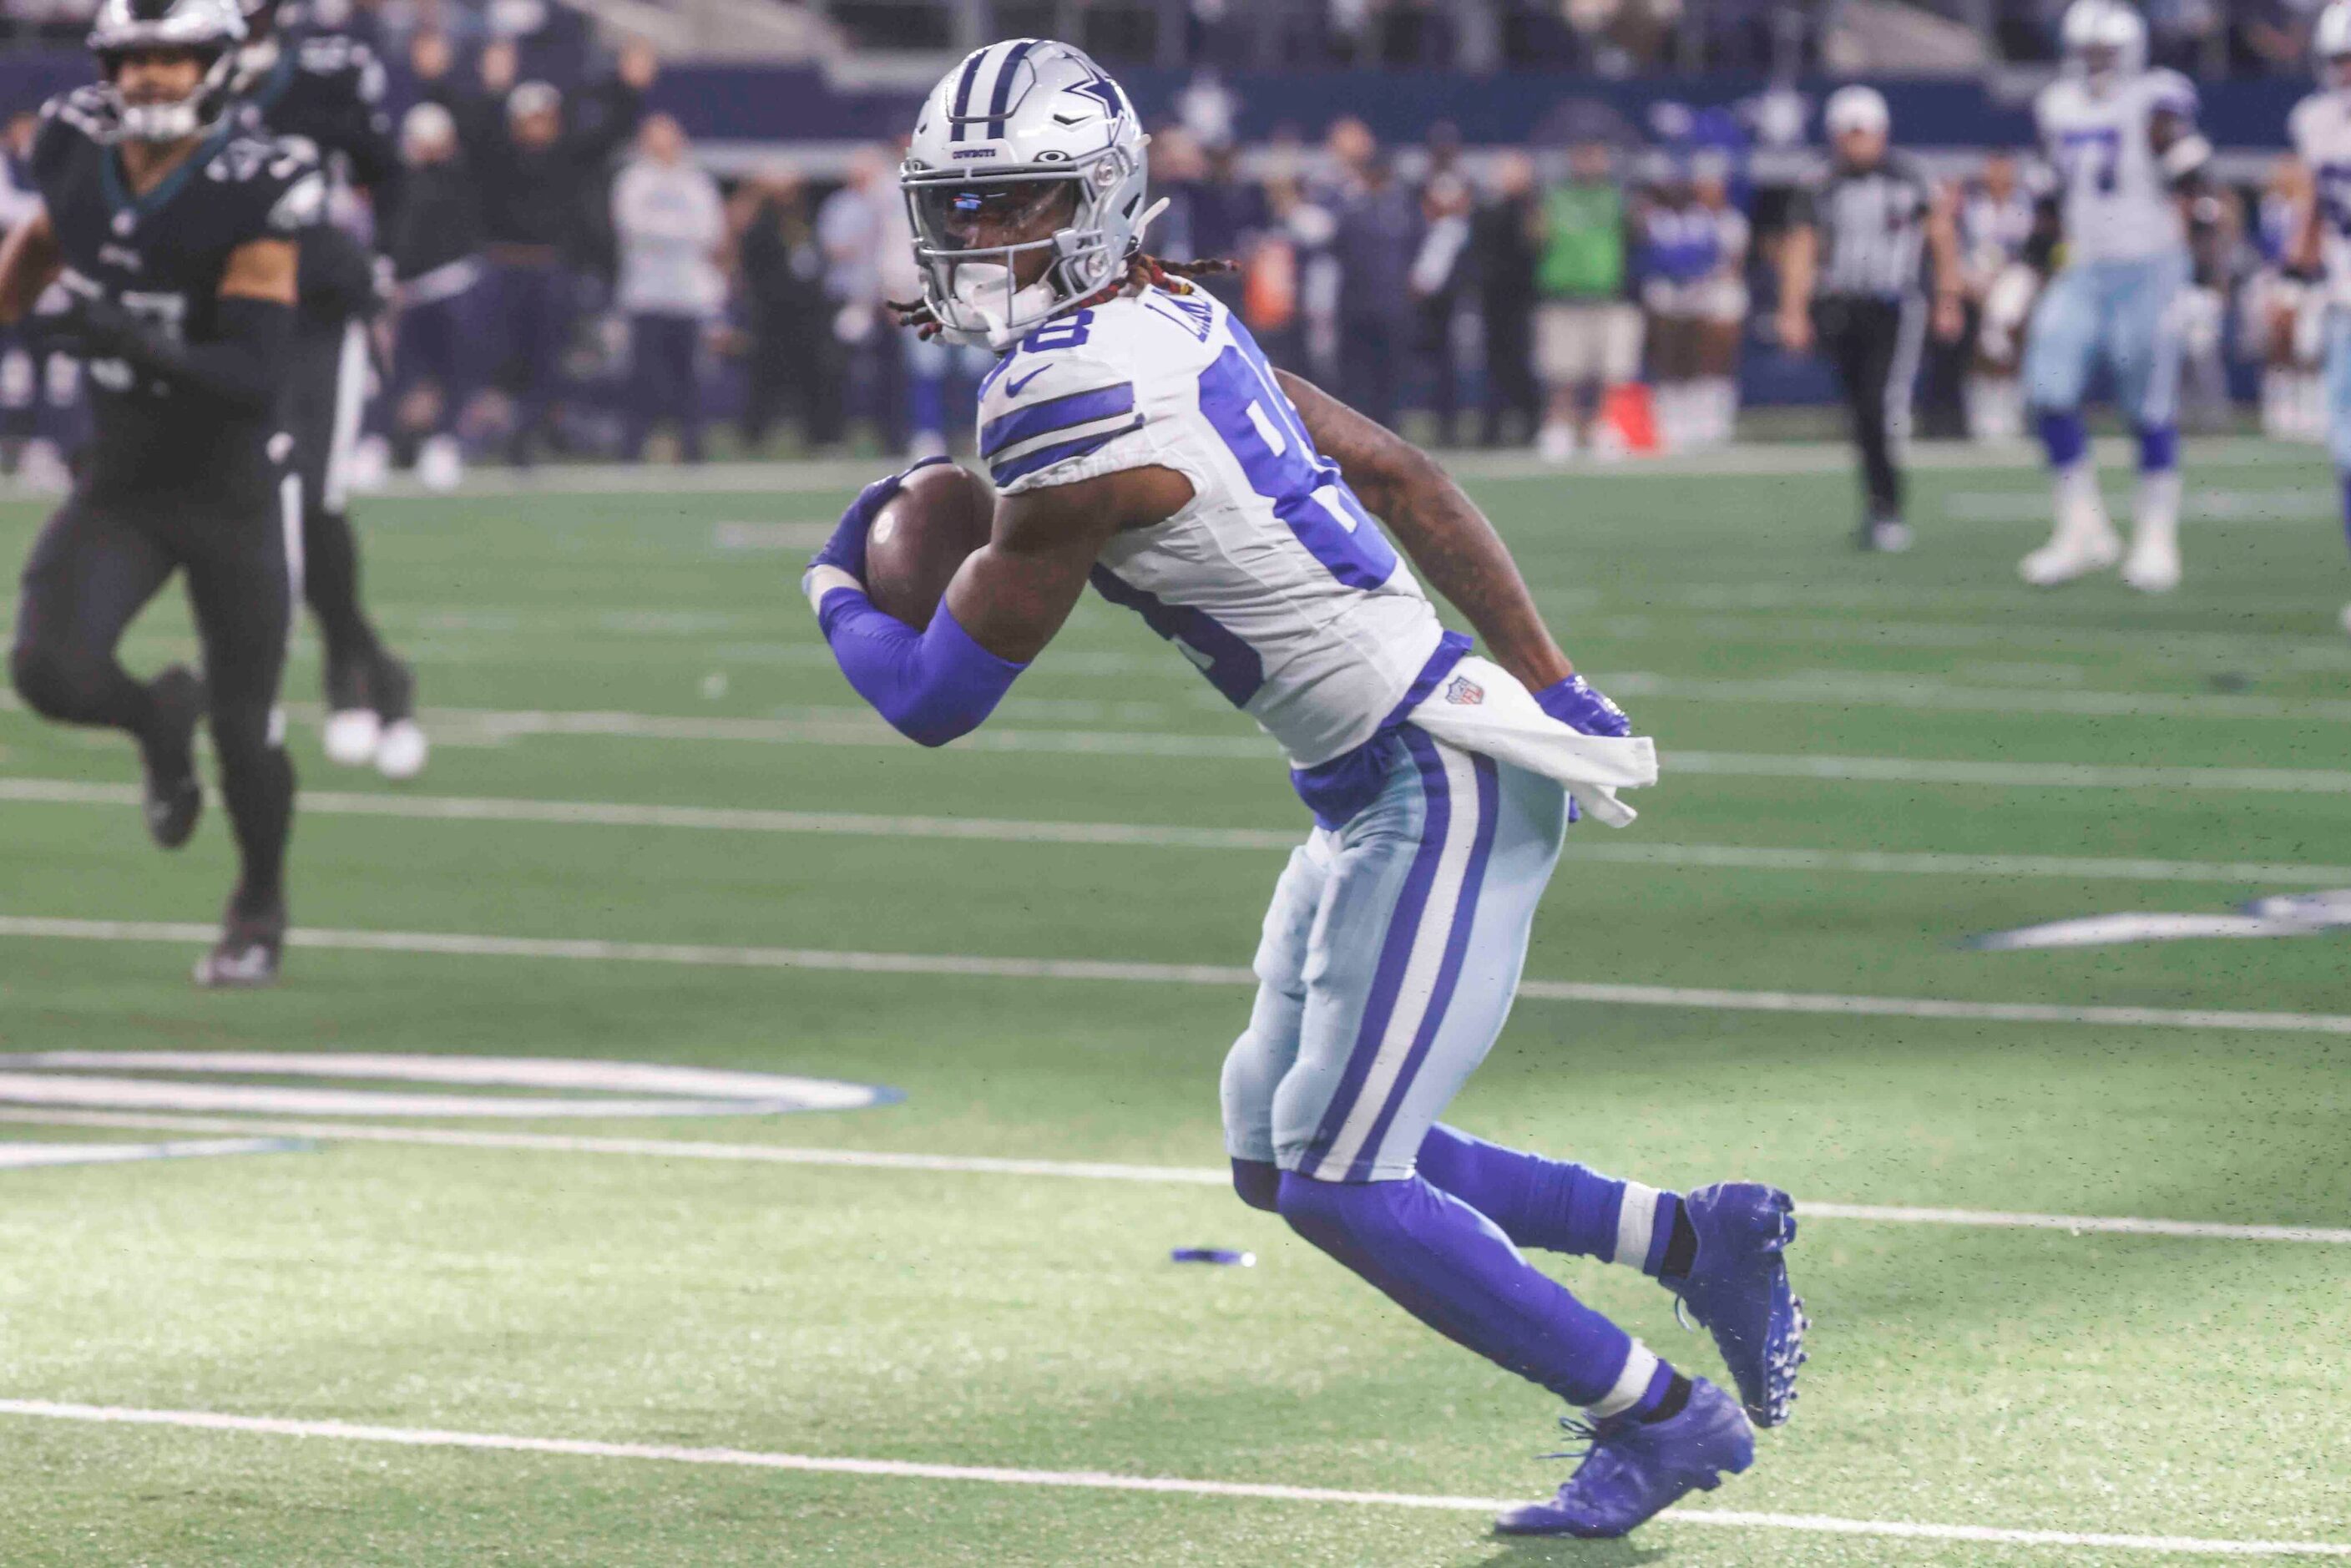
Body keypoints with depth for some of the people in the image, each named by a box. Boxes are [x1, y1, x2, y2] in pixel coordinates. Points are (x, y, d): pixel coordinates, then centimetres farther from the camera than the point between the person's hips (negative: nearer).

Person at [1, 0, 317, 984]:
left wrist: (143, 346, -40)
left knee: (242, 731, 3)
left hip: (233, 495, -3)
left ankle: (261, 902, 34)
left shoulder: (250, 199, -21)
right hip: (120, 485, 3)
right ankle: (159, 719, 17)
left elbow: (257, 378, -26)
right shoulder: (81, 161, -8)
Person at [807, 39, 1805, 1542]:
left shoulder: (1084, 414, -21)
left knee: (1339, 1184, -6)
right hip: (1385, 791, 10)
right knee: (1278, 1158, 14)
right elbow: (1397, 473, 17)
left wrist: (839, 595, 10)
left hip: (1439, 794, -10)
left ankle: (1665, 1419, 8)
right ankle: (1700, 1238, 21)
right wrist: (1549, 685, 18)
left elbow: (936, 698, -11)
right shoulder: (1171, 322, 9)